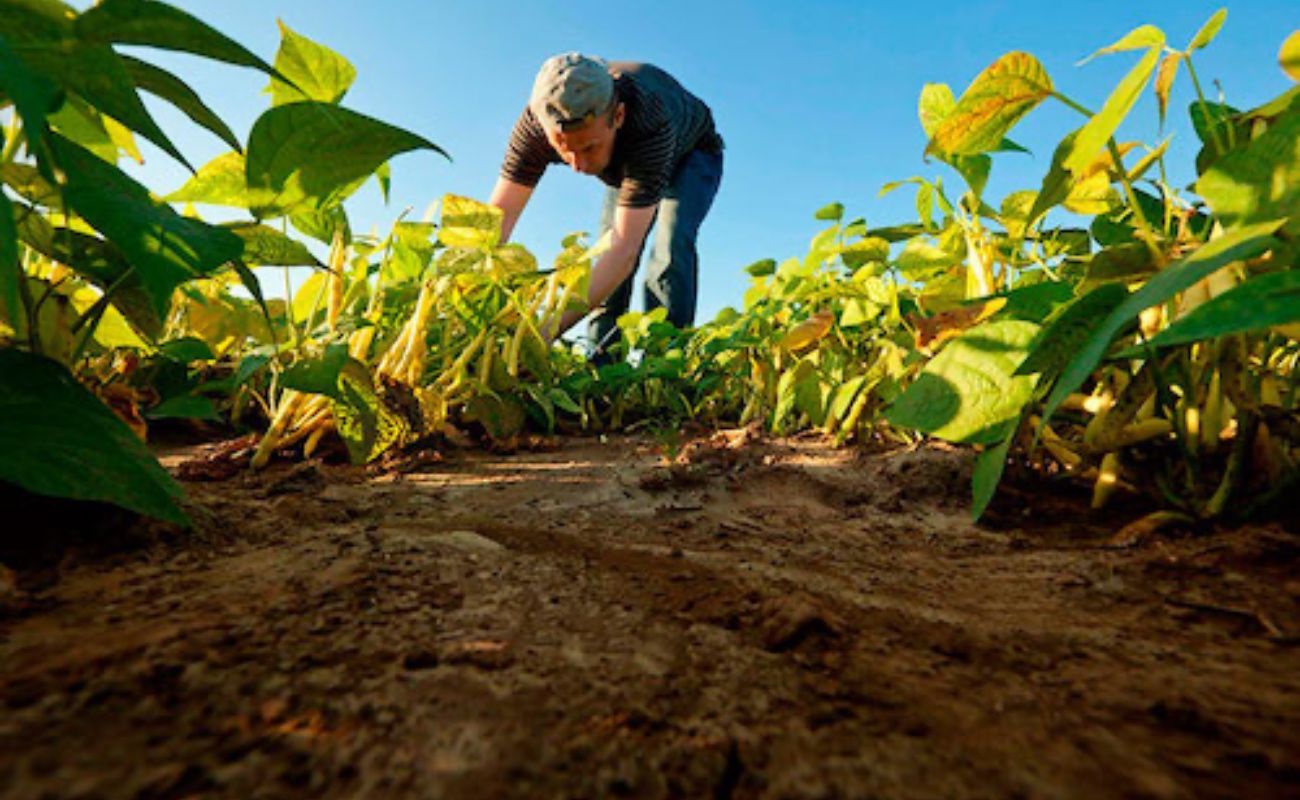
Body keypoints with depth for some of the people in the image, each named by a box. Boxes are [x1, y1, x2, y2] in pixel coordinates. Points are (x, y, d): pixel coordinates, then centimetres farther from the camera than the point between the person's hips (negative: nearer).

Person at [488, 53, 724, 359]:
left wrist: (552, 328, -59)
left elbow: (625, 247, -52)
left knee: (670, 245, -28)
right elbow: (498, 217, -35)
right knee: (608, 265, -9)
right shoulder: (538, 120, -34)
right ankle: (601, 366, 0)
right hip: (626, 165, 4)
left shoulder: (650, 124, -47)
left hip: (691, 155, -4)